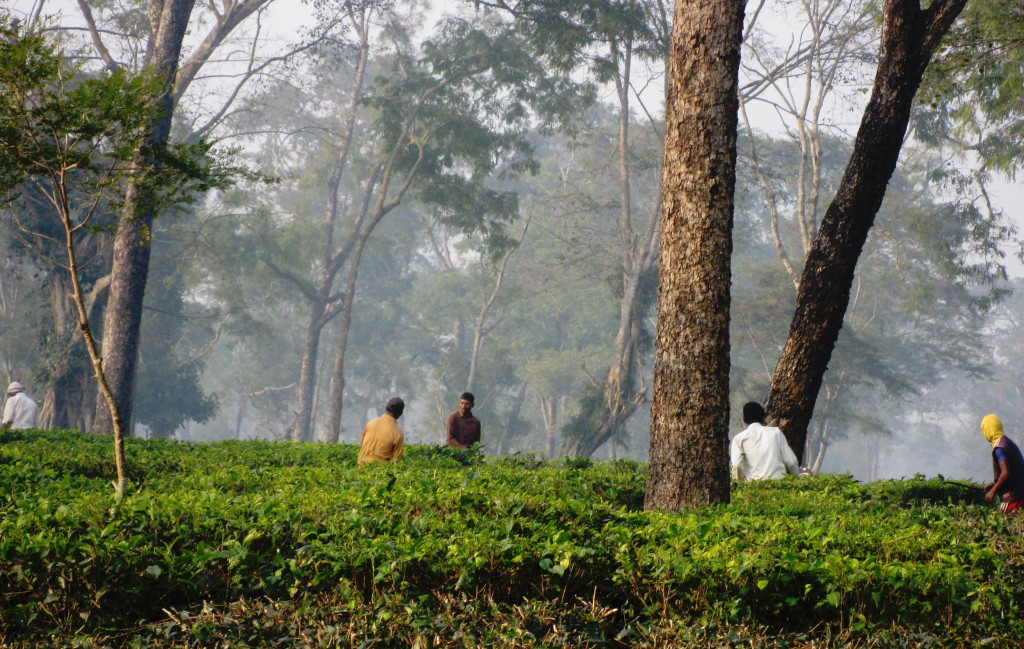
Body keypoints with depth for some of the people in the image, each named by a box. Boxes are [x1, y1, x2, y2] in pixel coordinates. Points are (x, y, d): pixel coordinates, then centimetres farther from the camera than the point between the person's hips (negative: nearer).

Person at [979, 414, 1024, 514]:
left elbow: (1006, 473, -25)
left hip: (1012, 495, -9)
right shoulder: (1007, 442, 14)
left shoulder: (999, 448, -17)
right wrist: (993, 484, 23)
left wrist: (993, 491, -16)